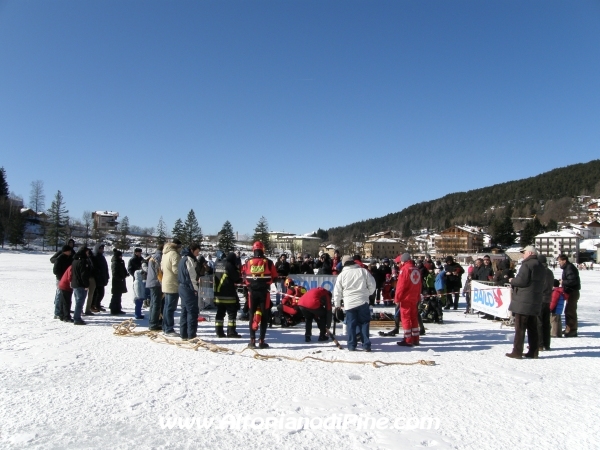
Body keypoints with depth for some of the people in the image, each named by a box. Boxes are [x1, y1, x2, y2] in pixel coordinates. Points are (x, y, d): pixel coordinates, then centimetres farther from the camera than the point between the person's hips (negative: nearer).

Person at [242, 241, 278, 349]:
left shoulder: (248, 262, -1)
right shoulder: (268, 262, -4)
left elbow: (244, 277, 4)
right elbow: (274, 277, 0)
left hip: (252, 291, 2)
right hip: (264, 291, -2)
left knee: (252, 315, 10)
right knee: (264, 315, 5)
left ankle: (252, 340, 9)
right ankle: (261, 341, 3)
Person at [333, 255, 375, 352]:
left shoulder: (342, 275, 3)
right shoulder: (363, 271, 1)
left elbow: (337, 291, 7)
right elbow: (372, 284, 3)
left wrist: (337, 304, 18)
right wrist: (368, 294, 20)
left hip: (349, 303, 0)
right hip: (363, 301, 0)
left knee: (351, 324, 8)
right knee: (364, 323, 7)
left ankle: (351, 345, 9)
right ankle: (366, 345, 5)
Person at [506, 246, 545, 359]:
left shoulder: (527, 264, -14)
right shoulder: (540, 267, 16)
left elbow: (522, 280, -22)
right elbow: (540, 284, 20)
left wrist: (512, 280, -2)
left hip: (523, 302, -9)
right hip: (535, 302, 9)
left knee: (520, 328, -4)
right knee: (532, 328, 13)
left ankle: (517, 352, -1)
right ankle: (533, 351, 16)